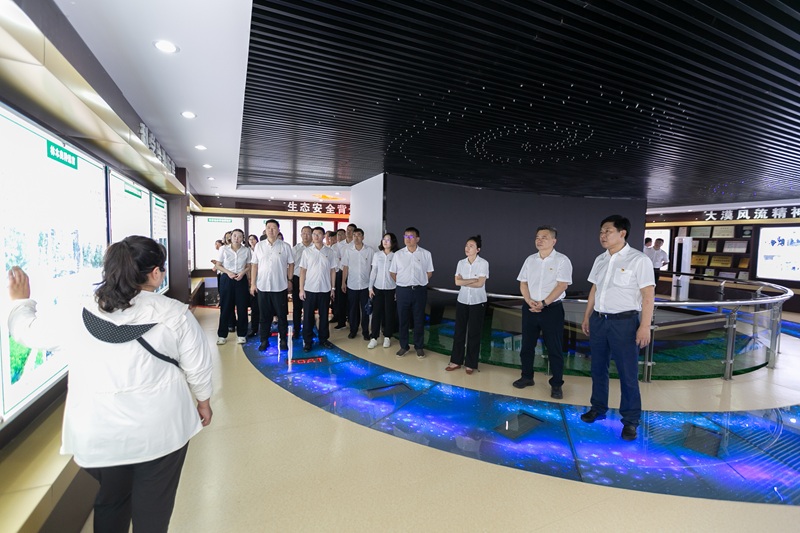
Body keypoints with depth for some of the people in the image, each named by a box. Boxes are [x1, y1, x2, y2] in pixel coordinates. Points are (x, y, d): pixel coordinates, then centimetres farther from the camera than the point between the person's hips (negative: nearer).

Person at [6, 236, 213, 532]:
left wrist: (20, 301, 28)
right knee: (152, 506, 16)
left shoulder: (77, 318, -9)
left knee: (111, 501, 25)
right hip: (161, 428, -2)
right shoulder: (175, 314, -15)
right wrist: (203, 402, 8)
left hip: (99, 435, 2)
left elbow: (28, 331, 9)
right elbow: (198, 367, -9)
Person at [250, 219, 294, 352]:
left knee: (282, 315, 7)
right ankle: (264, 340, 22)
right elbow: (255, 265, 6)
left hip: (280, 286, -2)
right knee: (264, 315, 10)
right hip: (262, 286, 2)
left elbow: (291, 264, 4)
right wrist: (253, 283, 2)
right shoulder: (259, 246, 4)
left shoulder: (285, 246, -1)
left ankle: (283, 340, 19)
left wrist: (289, 280, 0)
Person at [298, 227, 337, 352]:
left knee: (324, 315, 10)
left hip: (325, 289, 1)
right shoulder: (307, 251, 1)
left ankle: (323, 339, 23)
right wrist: (301, 289, -5)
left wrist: (332, 288, 4)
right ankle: (307, 341, 15)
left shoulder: (330, 252, 4)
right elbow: (303, 271, 0)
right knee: (308, 316, 5)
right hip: (309, 289, -1)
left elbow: (332, 271, 7)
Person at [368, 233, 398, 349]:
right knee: (376, 313, 4)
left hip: (391, 289, -2)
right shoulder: (377, 255, 3)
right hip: (378, 288, 2)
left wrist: (398, 290, -6)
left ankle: (387, 337, 21)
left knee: (389, 313, 6)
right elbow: (373, 272, 6)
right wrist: (370, 287, 3)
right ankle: (374, 338, 13)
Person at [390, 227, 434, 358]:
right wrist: (402, 283, 7)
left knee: (419, 319, 8)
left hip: (420, 290, -1)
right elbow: (393, 272, 9)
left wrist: (419, 282, 6)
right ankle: (404, 346, 23)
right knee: (402, 319, 9)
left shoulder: (426, 254, -3)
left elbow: (429, 273, 6)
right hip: (403, 290, 1)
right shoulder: (398, 254, 1)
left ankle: (419, 347, 23)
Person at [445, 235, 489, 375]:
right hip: (462, 301, 4)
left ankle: (470, 364, 18)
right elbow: (457, 282, -6)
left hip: (477, 302, -4)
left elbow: (480, 284, -17)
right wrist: (473, 280, -13)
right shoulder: (461, 263, 2)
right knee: (459, 331, 8)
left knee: (474, 333, 6)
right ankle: (456, 361, 20)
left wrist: (464, 282, -11)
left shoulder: (483, 263, -9)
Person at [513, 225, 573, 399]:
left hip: (552, 309, -4)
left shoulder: (562, 260, -6)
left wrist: (543, 303, -18)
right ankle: (527, 377, 28)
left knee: (554, 348, 3)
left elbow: (562, 285, -13)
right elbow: (523, 283, 8)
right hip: (530, 308, 5)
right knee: (527, 345, 12)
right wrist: (529, 301, -8)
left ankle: (556, 384, 16)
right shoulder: (530, 259, 8)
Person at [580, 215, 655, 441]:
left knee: (628, 373, 4)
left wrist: (645, 326, -16)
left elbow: (648, 295, -12)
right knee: (598, 368, 15)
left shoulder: (639, 260, -10)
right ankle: (598, 408, 31)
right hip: (598, 320, 6)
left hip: (624, 321, -6)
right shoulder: (600, 260, 8)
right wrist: (587, 317, 15)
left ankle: (630, 420, 18)